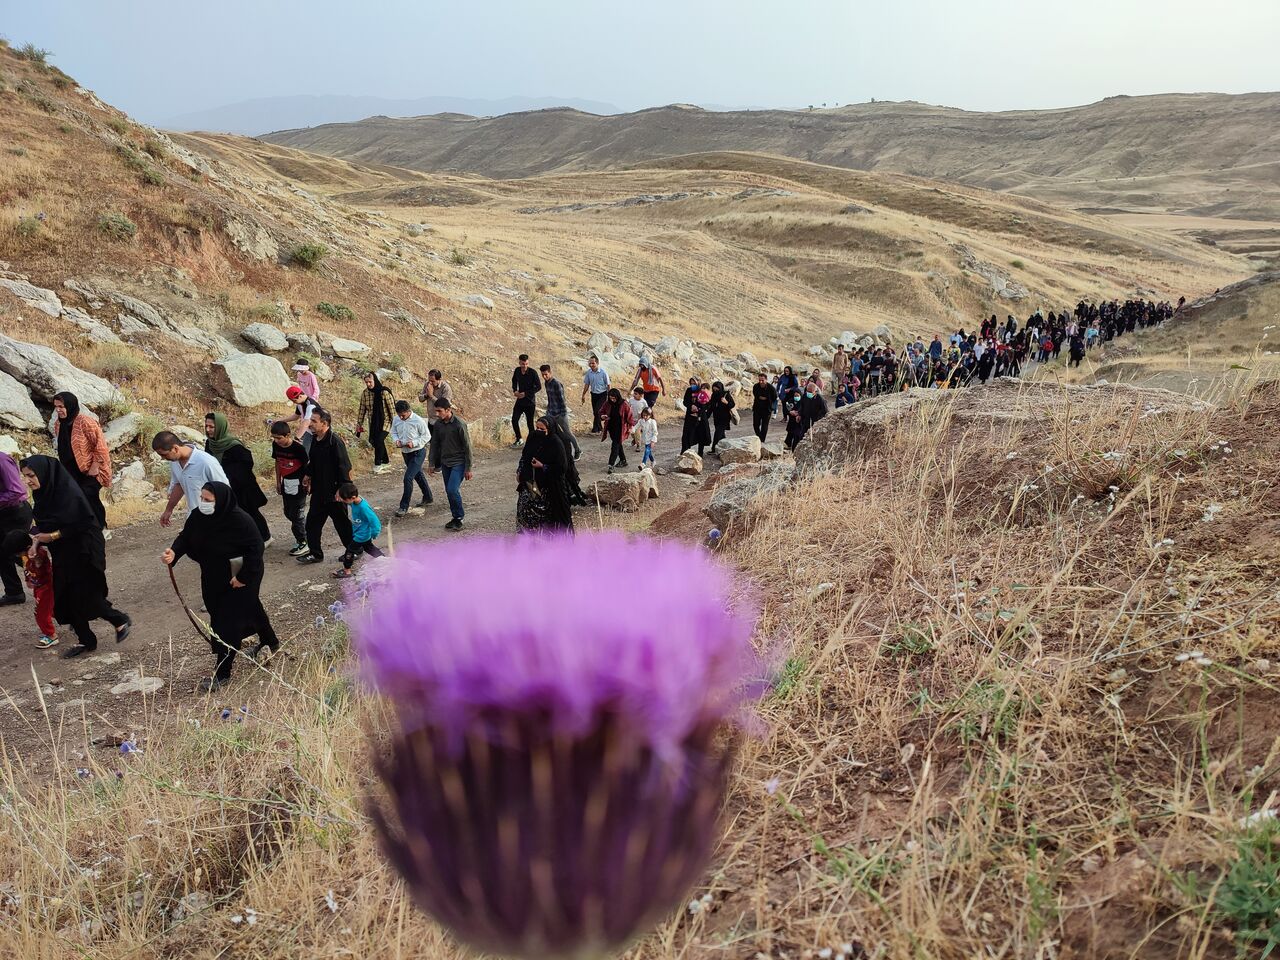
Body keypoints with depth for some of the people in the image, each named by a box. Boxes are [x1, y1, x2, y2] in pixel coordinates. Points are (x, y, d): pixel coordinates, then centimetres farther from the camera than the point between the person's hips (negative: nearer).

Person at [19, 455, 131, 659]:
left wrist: (54, 536, -22)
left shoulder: (68, 491, -22)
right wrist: (38, 538, -6)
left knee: (85, 597, -5)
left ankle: (121, 621, 16)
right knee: (64, 599, 8)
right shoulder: (43, 492, 2)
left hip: (82, 551, -8)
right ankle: (86, 641, 19)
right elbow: (44, 523, 11)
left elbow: (82, 524, -21)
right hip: (62, 554, 8)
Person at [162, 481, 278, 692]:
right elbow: (185, 537, -2)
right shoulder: (198, 516, -11)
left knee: (227, 622, -5)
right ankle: (270, 642, 48)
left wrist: (243, 577, -22)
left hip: (239, 579, -7)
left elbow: (256, 548, -23)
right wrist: (174, 552, -24)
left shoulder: (240, 520, -29)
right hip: (213, 577, 7)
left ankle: (221, 673, 5)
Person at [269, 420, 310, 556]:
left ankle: (303, 543, 15)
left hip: (298, 484, -6)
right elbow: (277, 462, 9)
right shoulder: (275, 445, -5)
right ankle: (305, 530, 36)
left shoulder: (298, 448, -23)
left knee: (296, 514, 0)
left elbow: (307, 465, -14)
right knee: (288, 513, 15)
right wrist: (278, 481, 14)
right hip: (286, 483, 7)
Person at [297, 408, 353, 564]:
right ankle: (315, 553, 25)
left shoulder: (335, 441, -22)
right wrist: (308, 475, 9)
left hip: (334, 492, -8)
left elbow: (344, 467, -22)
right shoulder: (315, 440, 4)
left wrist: (341, 489, -22)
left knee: (342, 523, 6)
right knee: (312, 522, 13)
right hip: (318, 491, 8)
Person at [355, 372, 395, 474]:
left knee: (379, 440, -16)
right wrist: (359, 424, 5)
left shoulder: (384, 392, -15)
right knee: (373, 441, 6)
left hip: (385, 421, -5)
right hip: (373, 422, 5)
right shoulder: (365, 394, -2)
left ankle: (377, 464, 0)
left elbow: (391, 408, -12)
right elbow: (362, 410, 5)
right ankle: (386, 462, 25)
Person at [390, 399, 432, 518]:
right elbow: (393, 432, 12)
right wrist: (396, 440, -9)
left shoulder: (418, 421, -20)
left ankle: (404, 507, -8)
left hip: (418, 453, -7)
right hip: (405, 453, 7)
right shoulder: (396, 420, -3)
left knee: (408, 478, -14)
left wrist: (414, 443, -24)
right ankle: (427, 497, 41)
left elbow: (427, 436, -12)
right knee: (418, 475, 22)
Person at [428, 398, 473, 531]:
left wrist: (468, 468, -12)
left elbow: (467, 446, -13)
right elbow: (435, 444, 12)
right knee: (449, 491, 9)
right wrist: (432, 464, 10)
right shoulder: (438, 424, 1)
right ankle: (456, 518, 21)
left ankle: (459, 517, 0)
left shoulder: (459, 424, -16)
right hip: (445, 463, 6)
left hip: (458, 463, -6)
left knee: (452, 490, -17)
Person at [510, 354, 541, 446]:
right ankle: (519, 439, 12)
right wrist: (515, 390, 1)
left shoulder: (532, 373, -14)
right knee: (514, 420, -4)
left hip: (530, 401, -4)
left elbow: (538, 386, -12)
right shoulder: (517, 371, 0)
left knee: (530, 423, 1)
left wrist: (525, 393, -16)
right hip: (520, 400, 4)